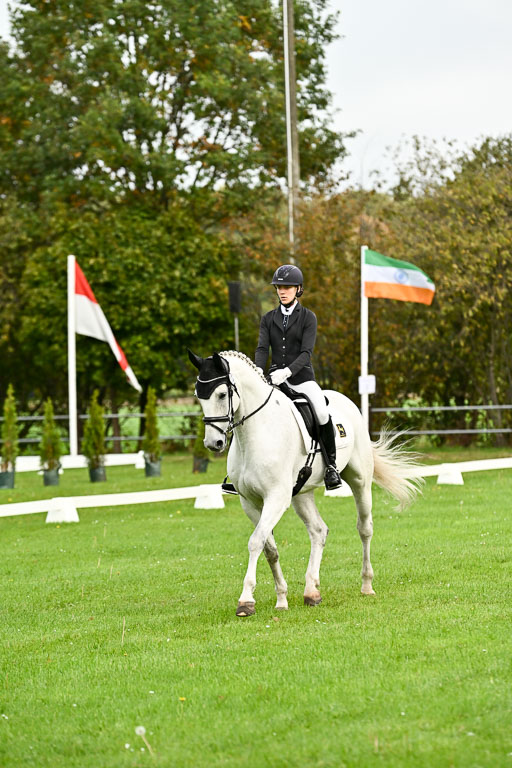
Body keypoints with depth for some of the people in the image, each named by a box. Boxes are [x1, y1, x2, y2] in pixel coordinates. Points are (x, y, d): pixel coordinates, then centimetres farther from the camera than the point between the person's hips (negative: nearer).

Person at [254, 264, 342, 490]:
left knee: (322, 414, -28)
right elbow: (262, 349, 1)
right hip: (275, 377, 4)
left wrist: (287, 371, -26)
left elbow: (306, 352, -9)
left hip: (302, 377, -4)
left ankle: (331, 465, -10)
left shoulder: (308, 317, 1)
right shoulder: (269, 318, 12)